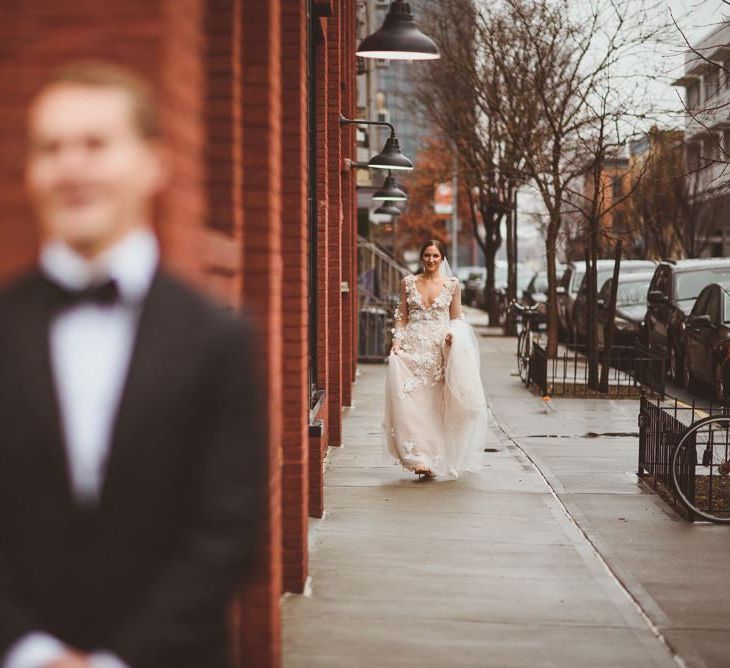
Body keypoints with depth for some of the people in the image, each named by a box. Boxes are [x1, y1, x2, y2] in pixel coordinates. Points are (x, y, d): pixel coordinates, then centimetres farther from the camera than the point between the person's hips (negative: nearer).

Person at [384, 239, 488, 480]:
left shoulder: (452, 284, 7)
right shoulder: (408, 282, 10)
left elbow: (457, 317, 11)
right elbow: (402, 316, 11)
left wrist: (453, 333, -10)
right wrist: (397, 341, -3)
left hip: (440, 349, -1)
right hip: (413, 349, 1)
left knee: (436, 405, -2)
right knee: (411, 402, -13)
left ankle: (436, 458, 8)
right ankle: (419, 457, -11)